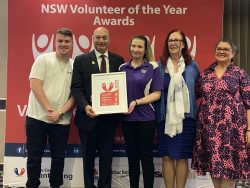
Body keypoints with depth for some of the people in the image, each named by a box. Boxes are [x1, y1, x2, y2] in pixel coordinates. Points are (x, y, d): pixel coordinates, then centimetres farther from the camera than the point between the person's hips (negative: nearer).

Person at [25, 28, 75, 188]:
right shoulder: (43, 59, -1)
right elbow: (35, 85, -9)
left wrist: (60, 112, -11)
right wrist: (49, 109, -15)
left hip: (62, 121, 2)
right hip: (37, 117, -2)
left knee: (59, 158, 10)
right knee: (34, 157, 6)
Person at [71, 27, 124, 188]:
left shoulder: (118, 60, 6)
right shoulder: (81, 60, 1)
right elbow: (76, 87, -5)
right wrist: (85, 106, -21)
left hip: (109, 116, 1)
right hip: (89, 115, -1)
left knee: (107, 156, 11)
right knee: (88, 155, 13)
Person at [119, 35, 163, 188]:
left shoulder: (152, 67, -2)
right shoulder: (123, 68, 8)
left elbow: (156, 94, -7)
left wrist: (137, 102, -18)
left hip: (145, 118, -3)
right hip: (127, 118, 4)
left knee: (146, 157, 4)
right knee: (132, 157, 12)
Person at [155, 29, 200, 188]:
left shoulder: (192, 65, 4)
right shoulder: (160, 65, 3)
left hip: (185, 116, 0)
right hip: (165, 117, 0)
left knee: (182, 156, 4)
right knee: (167, 156, 5)